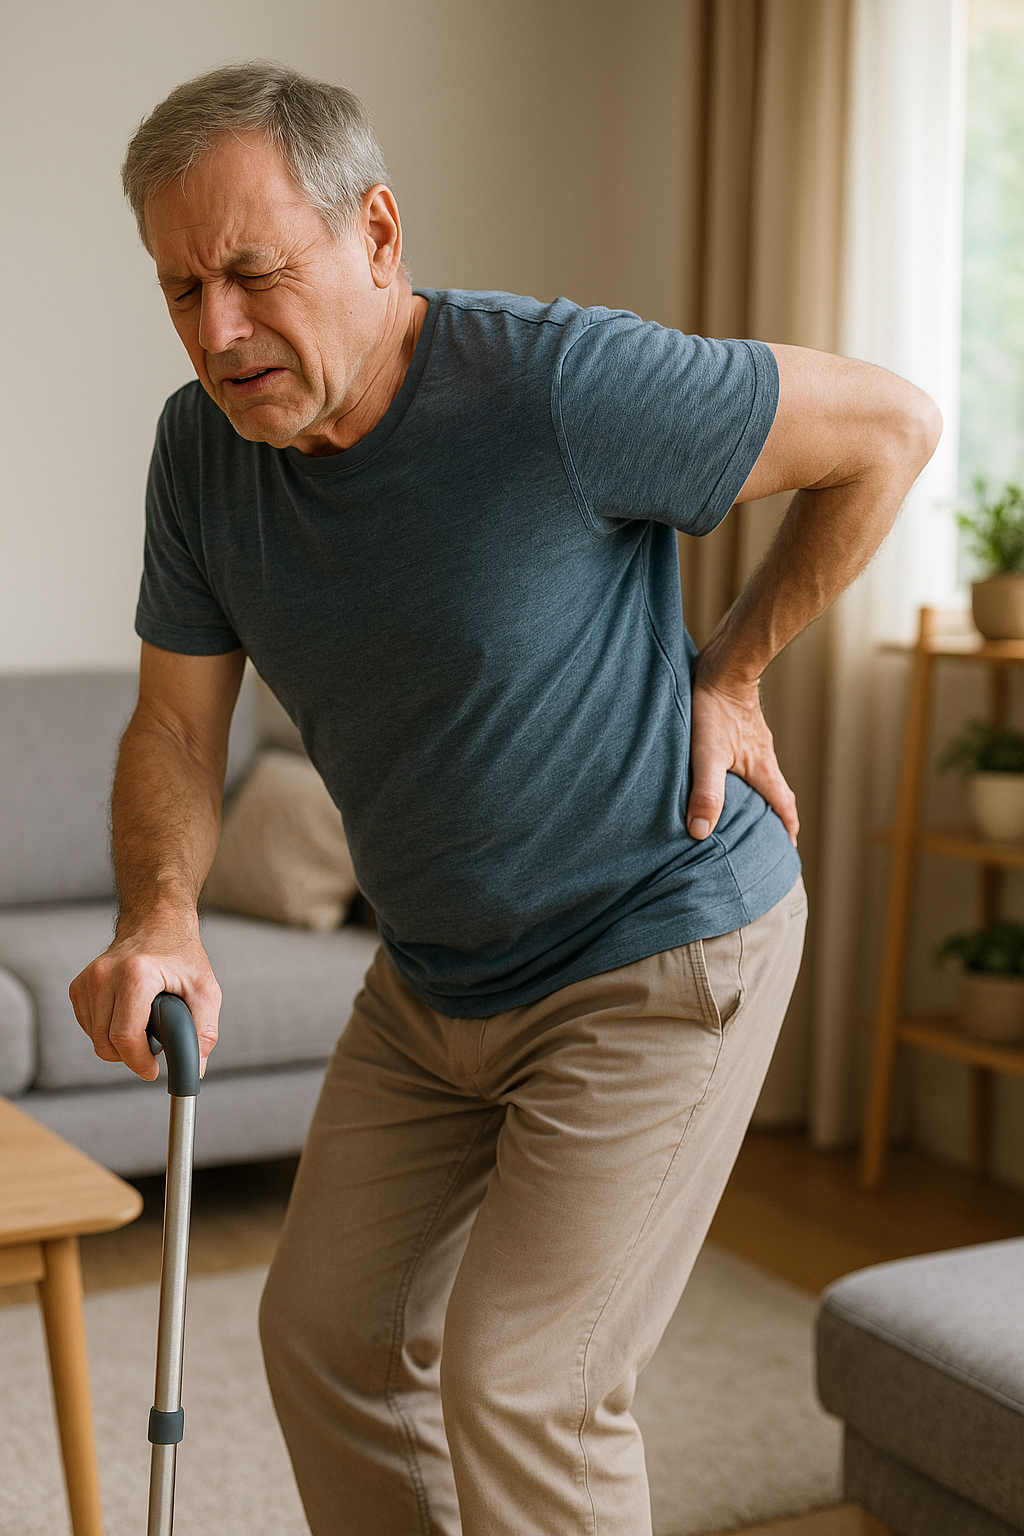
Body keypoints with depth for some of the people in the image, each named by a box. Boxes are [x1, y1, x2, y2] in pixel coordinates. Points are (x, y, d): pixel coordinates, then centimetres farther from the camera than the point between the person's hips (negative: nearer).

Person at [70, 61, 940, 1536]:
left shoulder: (559, 383, -26)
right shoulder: (205, 445, -6)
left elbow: (890, 426, -14)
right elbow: (177, 725, 0)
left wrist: (729, 675, -8)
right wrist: (162, 917, -21)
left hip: (660, 958, -7)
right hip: (433, 976, 7)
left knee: (519, 1386, -7)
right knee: (328, 1336, 13)